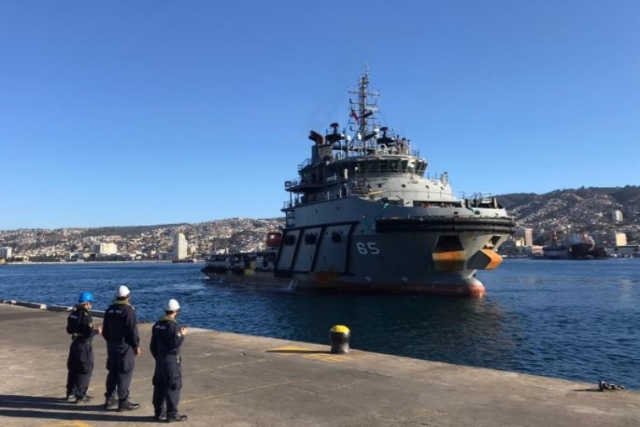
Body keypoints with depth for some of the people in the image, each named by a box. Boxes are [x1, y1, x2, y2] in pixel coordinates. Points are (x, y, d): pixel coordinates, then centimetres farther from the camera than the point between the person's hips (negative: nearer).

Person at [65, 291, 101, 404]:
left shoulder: (73, 313, 6)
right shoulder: (85, 316, -20)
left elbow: (69, 330, 15)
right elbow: (89, 333, -24)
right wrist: (97, 331, -7)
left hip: (74, 344, 9)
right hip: (84, 345, -9)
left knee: (73, 369, 17)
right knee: (85, 370, 1)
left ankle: (71, 393, 27)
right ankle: (80, 396, 5)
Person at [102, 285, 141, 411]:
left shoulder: (109, 310, 8)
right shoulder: (128, 310, -15)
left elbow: (105, 330, 14)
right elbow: (133, 330, -16)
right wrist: (136, 346, -8)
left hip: (112, 345, 7)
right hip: (125, 346, -7)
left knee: (112, 372, 16)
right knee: (125, 374, -1)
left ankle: (109, 399, 23)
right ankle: (123, 402, 2)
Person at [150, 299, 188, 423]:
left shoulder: (157, 324, 8)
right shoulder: (173, 326, -18)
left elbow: (153, 345, 14)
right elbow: (176, 343, -21)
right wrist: (182, 335, -5)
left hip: (159, 358, 8)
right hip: (171, 359, -8)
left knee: (159, 385, 14)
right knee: (173, 386, -1)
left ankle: (158, 412, 22)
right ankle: (172, 414, 2)